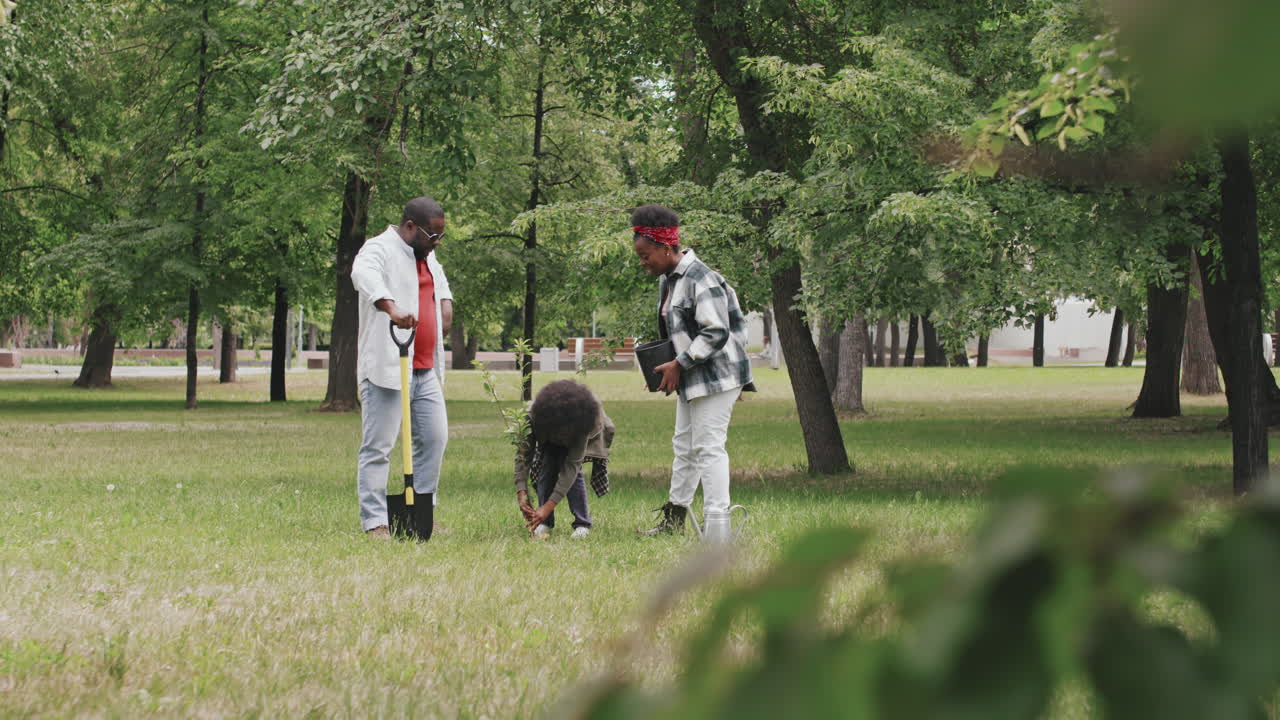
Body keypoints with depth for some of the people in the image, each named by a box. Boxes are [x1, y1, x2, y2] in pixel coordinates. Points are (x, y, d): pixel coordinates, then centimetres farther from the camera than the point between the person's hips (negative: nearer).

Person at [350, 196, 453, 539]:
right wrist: (391, 307, -52)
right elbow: (364, 274, -35)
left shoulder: (426, 254, 18)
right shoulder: (381, 249, -11)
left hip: (426, 370, 9)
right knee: (378, 446, -7)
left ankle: (423, 510, 20)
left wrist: (446, 302, 20)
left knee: (434, 438, 9)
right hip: (387, 369, -9)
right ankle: (374, 521, -7)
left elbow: (439, 278, 42)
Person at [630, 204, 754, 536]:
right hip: (691, 378, 10)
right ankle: (674, 516, 29)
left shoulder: (700, 280, -20)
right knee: (684, 445, 18)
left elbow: (716, 334, -23)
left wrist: (678, 365, -21)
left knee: (708, 446, -12)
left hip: (716, 376, -10)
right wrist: (659, 360, 8)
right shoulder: (667, 280, 12)